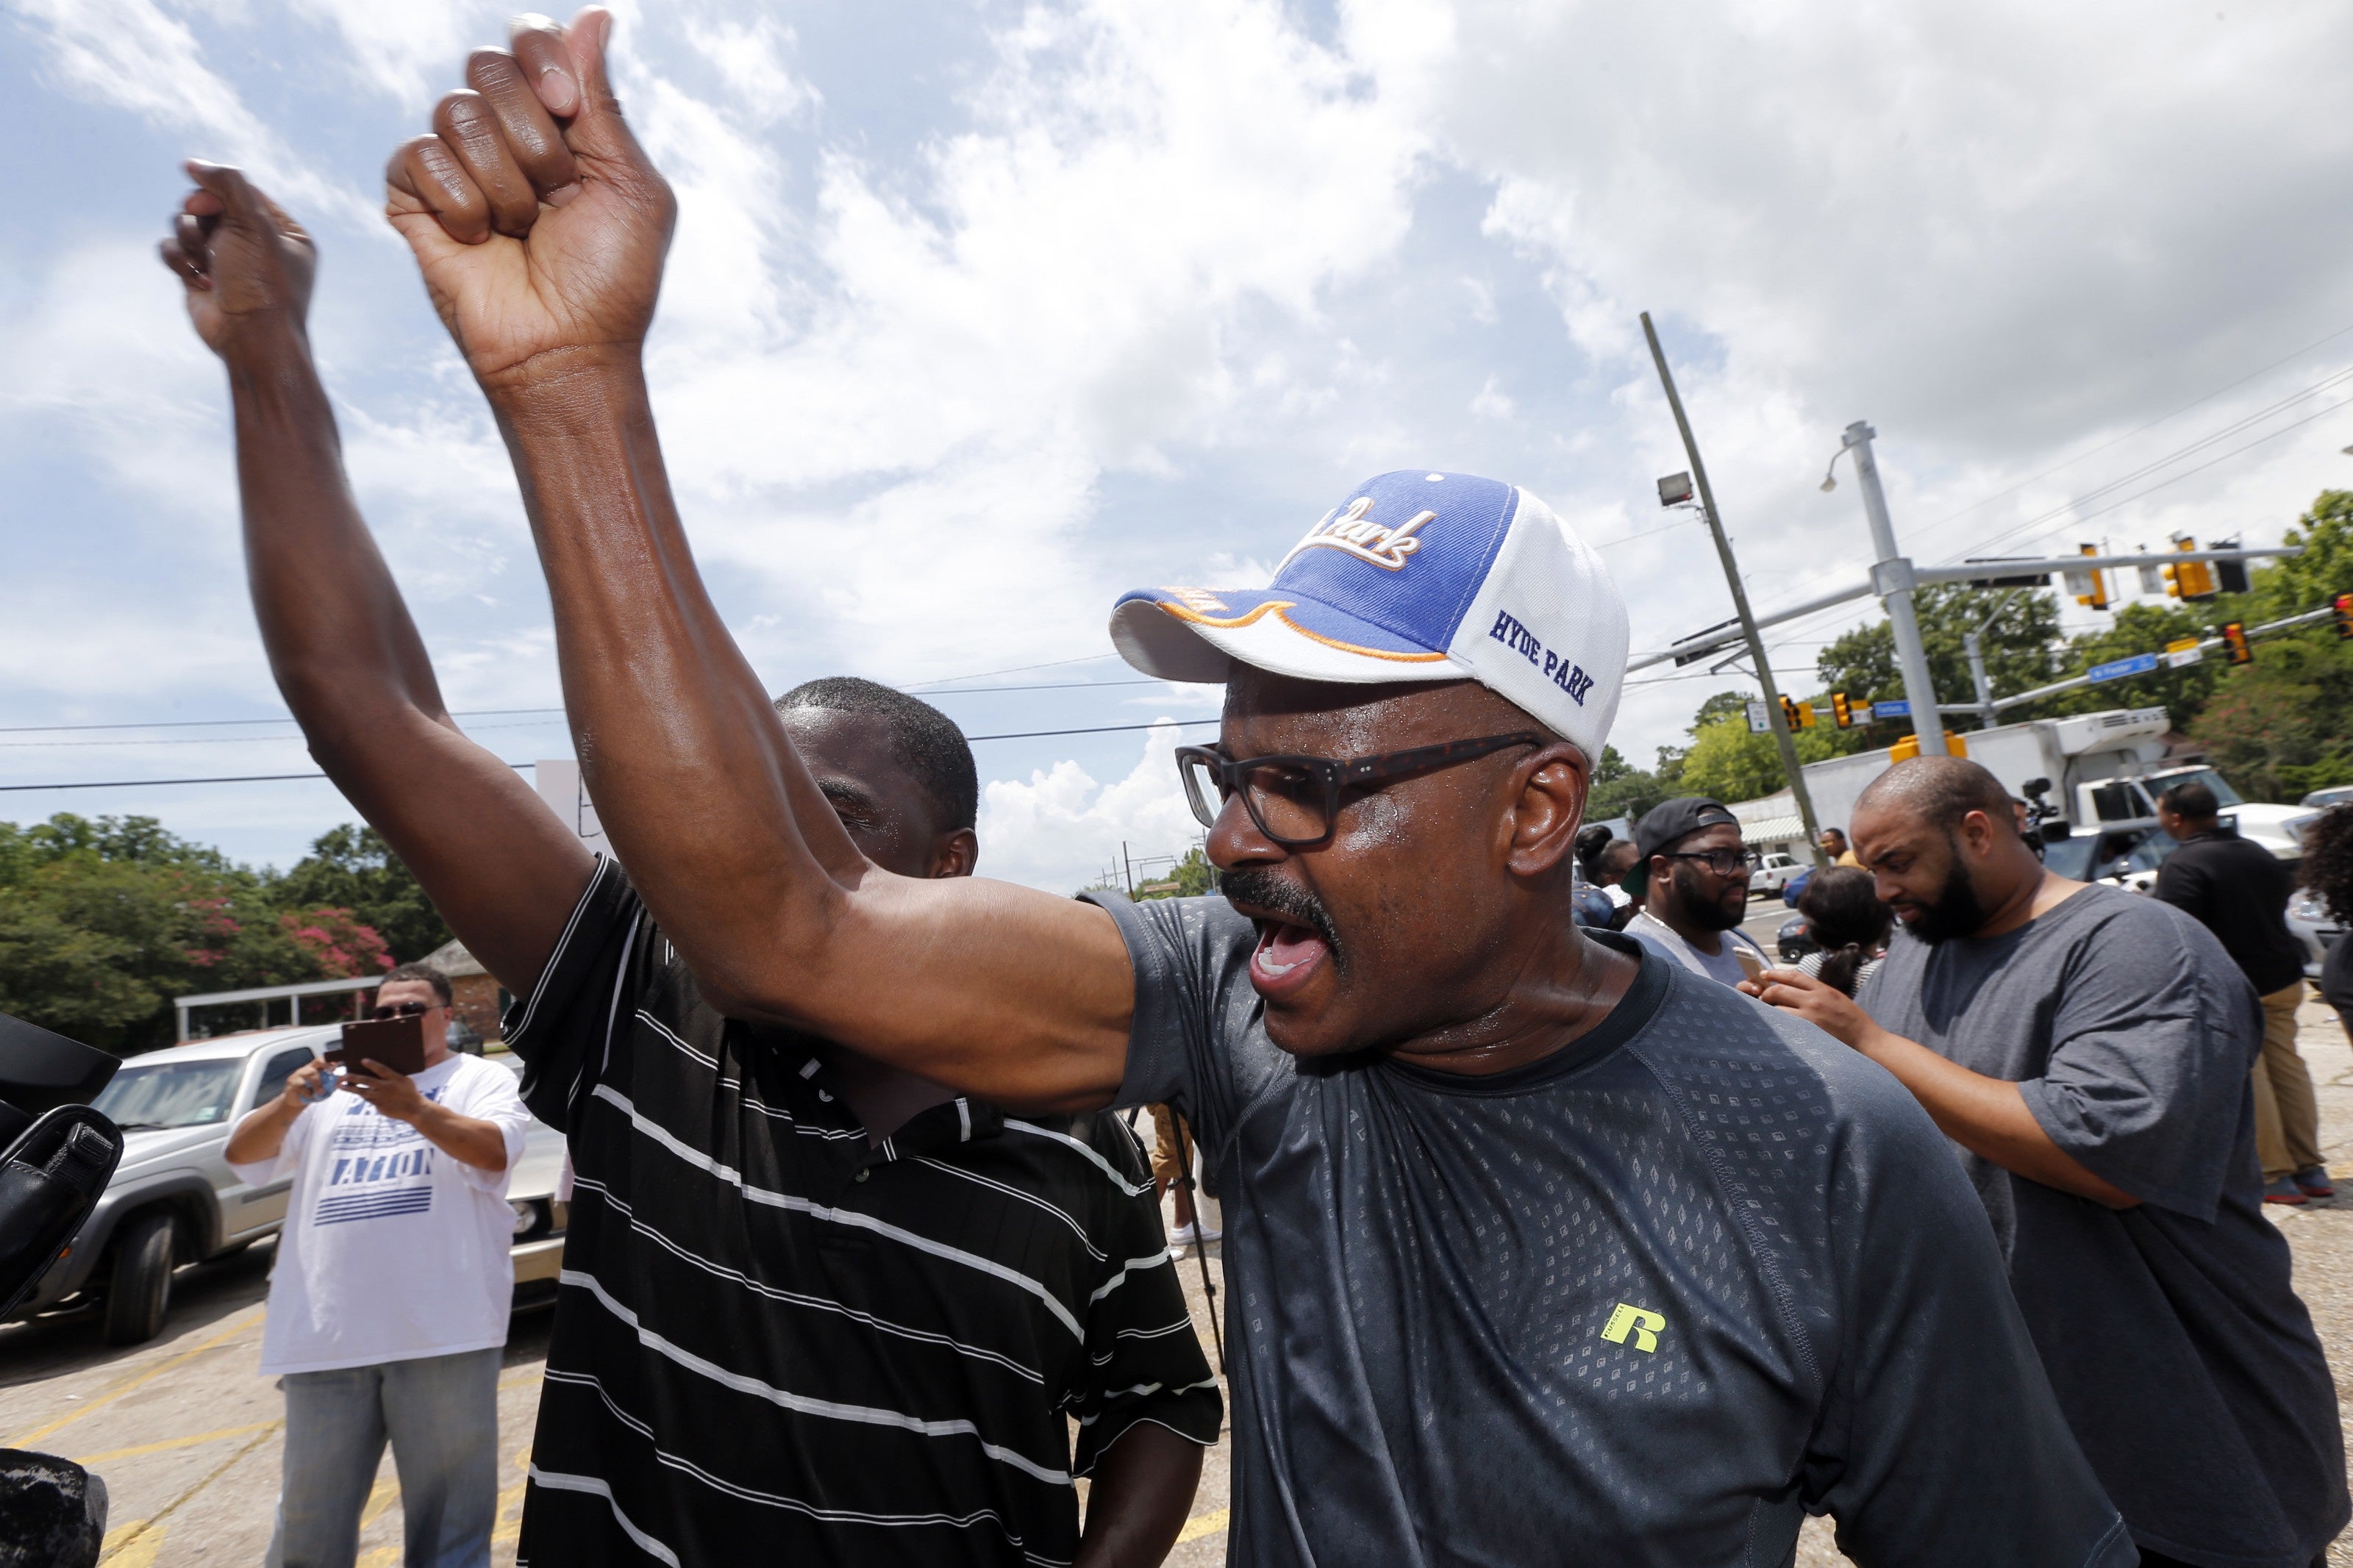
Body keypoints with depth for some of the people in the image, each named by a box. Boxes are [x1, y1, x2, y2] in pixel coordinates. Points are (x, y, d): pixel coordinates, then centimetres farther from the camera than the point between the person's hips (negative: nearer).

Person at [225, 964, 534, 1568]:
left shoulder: (483, 1078, 5)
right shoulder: (333, 1089, 18)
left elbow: (496, 1153, -12)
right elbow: (241, 1156, 10)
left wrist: (417, 1110, -27)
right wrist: (289, 1104, -10)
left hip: (441, 1330, -4)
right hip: (326, 1332, 4)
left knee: (448, 1517, 5)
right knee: (310, 1513, 16)